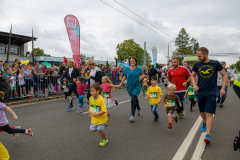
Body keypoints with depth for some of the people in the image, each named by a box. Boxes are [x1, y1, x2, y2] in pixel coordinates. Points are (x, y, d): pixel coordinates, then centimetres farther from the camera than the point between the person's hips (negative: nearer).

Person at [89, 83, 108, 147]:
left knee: (100, 129, -3)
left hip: (101, 118, -6)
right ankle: (104, 123, 32)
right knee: (93, 129, 8)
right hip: (94, 118, 6)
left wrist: (96, 114, -31)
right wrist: (90, 113, 5)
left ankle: (104, 140, 27)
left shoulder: (101, 99, -25)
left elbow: (104, 110, -25)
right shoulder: (90, 98, -4)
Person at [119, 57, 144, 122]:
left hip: (137, 86, -3)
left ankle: (132, 115, -7)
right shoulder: (127, 69, -1)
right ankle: (139, 109, 49)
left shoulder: (138, 69, -5)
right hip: (129, 86, 3)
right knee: (135, 99, 20)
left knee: (133, 100, -16)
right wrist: (121, 82, -2)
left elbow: (142, 74, 11)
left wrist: (141, 77, -10)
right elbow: (125, 76, 9)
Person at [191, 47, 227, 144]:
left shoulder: (216, 64, -5)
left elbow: (224, 75, 5)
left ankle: (208, 135, -8)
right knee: (202, 112, 17)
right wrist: (194, 85, -5)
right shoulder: (197, 65, 0)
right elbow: (193, 76, 13)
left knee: (209, 114, -11)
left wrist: (223, 88, -3)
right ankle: (204, 123, 47)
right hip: (200, 93, 3)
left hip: (211, 93, -3)